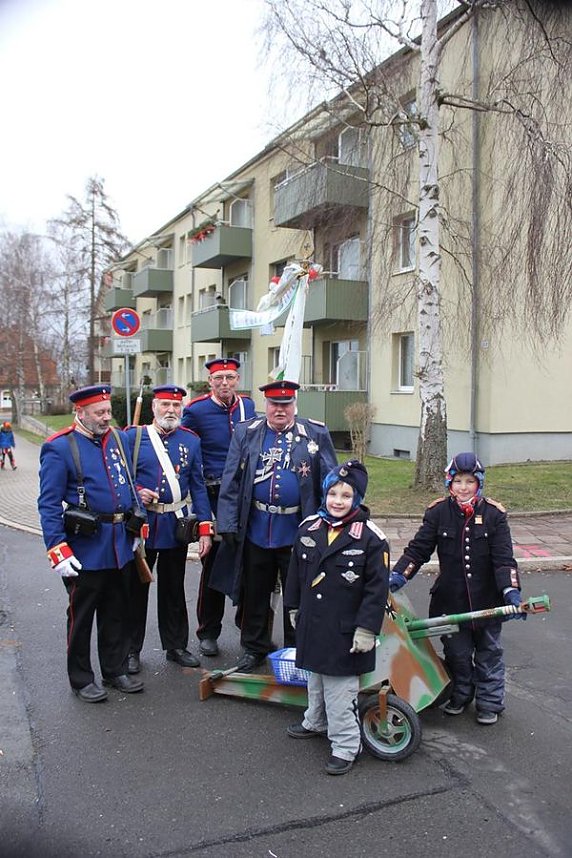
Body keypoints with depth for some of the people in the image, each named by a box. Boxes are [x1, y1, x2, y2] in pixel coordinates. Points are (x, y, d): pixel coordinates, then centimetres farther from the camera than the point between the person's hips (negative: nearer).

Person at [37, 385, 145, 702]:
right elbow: (49, 505, -13)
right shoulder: (59, 448, -11)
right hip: (86, 549, -5)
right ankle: (81, 679, 24)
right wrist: (58, 551, -19)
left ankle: (115, 670, 32)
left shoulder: (120, 439, 7)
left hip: (121, 545, 6)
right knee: (81, 616, 9)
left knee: (116, 613, 17)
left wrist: (136, 526, 15)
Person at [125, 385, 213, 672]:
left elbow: (198, 486, 3)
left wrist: (204, 528, -2)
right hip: (141, 524, -2)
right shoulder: (133, 436, -2)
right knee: (136, 587, 9)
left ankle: (176, 646, 29)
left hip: (177, 526, 2)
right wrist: (136, 492, -20)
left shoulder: (191, 441, 3)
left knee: (174, 589, 15)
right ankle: (131, 650, 23)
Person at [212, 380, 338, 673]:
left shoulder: (316, 435, -1)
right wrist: (229, 524, -5)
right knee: (254, 594, 15)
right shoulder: (245, 432, 3)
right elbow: (231, 481, 1)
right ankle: (254, 647, 33)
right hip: (255, 531, 1)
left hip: (298, 532, -1)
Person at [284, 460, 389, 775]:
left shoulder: (371, 538, -16)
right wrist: (294, 607, 15)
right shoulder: (309, 528, 0)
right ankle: (315, 722, 47)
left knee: (340, 690, 3)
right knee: (315, 679, 25)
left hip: (345, 631, -6)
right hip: (312, 624, 6)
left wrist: (367, 629, -15)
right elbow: (296, 572, 12)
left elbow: (377, 588, -14)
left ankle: (345, 745, 19)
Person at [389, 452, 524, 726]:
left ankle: (489, 703, 31)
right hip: (450, 599, 1)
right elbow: (418, 549, -5)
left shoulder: (493, 514, -9)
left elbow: (504, 558, -10)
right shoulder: (438, 512, -7)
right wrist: (397, 575, -17)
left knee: (489, 652, 15)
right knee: (456, 652, 15)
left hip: (486, 600, -1)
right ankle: (460, 696, 36)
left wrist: (511, 591, -23)